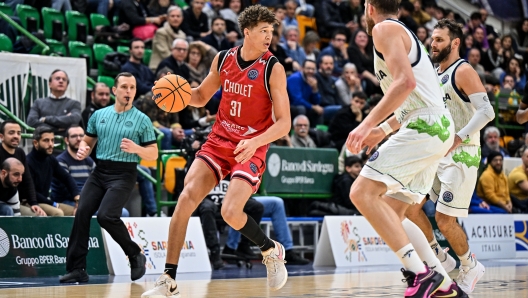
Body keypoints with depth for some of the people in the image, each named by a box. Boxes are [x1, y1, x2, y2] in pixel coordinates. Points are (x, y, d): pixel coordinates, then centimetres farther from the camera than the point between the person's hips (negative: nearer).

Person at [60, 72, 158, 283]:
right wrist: (83, 150, -4)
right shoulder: (99, 115, 10)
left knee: (106, 215, -21)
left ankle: (136, 256, 1)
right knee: (82, 213, -8)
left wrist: (136, 149, -19)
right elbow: (88, 140, 19)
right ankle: (77, 269, -2)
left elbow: (153, 154, 1)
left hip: (123, 174, -5)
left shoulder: (142, 120, 0)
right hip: (99, 172, 5)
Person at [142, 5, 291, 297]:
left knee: (231, 212, -20)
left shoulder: (273, 68, -11)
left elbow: (283, 123, -12)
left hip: (251, 148, -4)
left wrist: (255, 142, -29)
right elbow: (201, 97, 18)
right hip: (219, 140, 4)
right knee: (186, 197, -14)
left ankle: (272, 251, 13)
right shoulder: (223, 59, 2)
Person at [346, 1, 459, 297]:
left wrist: (368, 124, -21)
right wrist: (384, 129, 35)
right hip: (437, 128, 10)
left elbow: (405, 82, -19)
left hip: (424, 127, -10)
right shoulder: (406, 34, 26)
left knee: (362, 193, -16)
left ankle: (420, 273, -23)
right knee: (390, 214, 12)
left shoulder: (384, 28, -4)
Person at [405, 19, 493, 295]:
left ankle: (469, 267, 14)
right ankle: (441, 258, 18)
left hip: (461, 154, -8)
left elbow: (486, 111, -21)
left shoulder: (463, 72, -12)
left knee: (444, 219, -9)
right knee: (410, 205, 3)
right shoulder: (436, 74, 14)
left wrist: (457, 139, -25)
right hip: (436, 151, 8)